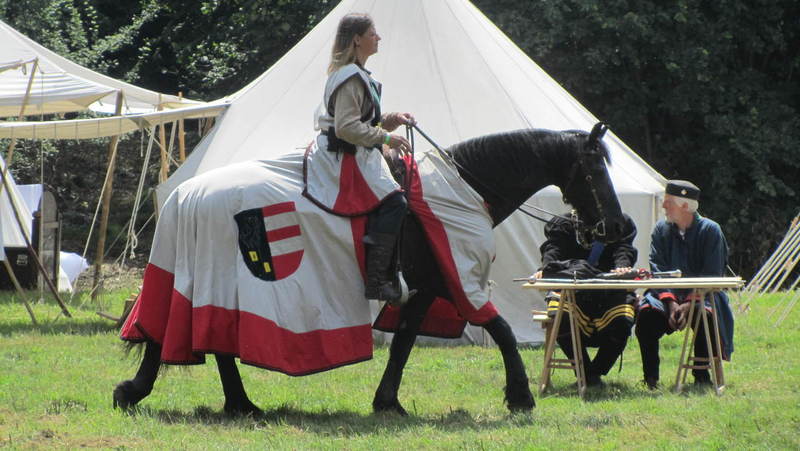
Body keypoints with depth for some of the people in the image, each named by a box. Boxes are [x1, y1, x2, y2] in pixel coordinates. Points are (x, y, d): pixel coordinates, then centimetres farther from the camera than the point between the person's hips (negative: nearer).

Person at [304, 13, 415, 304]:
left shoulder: (357, 75, 19)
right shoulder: (351, 77, -15)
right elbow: (346, 127, -23)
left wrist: (391, 120, 12)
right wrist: (386, 138, -18)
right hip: (344, 157, -11)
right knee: (393, 202, -21)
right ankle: (377, 281, -25)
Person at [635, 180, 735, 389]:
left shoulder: (710, 230, -4)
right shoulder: (661, 230, 5)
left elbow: (712, 275, -9)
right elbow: (657, 269, -3)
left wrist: (689, 304, -22)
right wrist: (670, 302, -19)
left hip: (701, 296, -3)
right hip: (668, 294, 3)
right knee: (646, 313, -28)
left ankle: (702, 375, -16)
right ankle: (650, 378, -19)